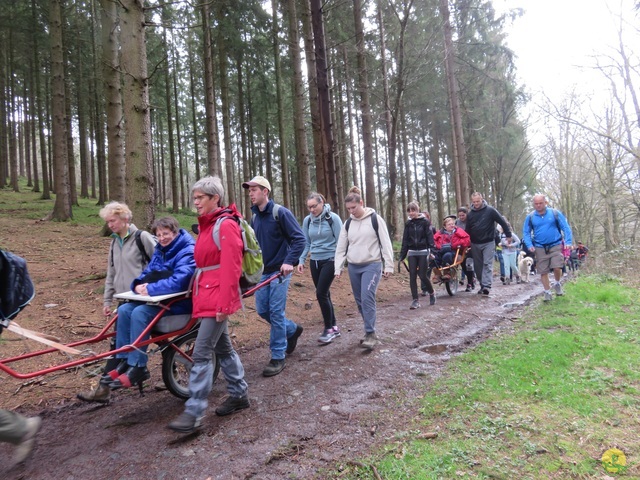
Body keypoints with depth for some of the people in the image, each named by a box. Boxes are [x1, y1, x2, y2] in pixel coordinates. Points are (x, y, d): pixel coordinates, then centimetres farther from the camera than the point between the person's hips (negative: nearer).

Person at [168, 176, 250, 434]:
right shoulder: (206, 225, 14)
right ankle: (239, 394, 30)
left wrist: (224, 304, -20)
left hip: (218, 298, -9)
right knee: (223, 347, 17)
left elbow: (231, 269, -19)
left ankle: (194, 412, 2)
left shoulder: (226, 225, -13)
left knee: (202, 352, -7)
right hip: (205, 296, 9)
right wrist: (197, 291, 15)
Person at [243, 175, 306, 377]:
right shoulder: (255, 217, 10)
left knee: (276, 312, -6)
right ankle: (292, 330, 34)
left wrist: (289, 261, -25)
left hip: (279, 271, -7)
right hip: (262, 271, 7)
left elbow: (299, 239, -15)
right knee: (262, 310, 9)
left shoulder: (280, 212, -11)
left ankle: (278, 357, 7)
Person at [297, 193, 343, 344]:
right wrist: (301, 260, 0)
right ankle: (334, 327, 22)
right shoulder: (307, 220, 3)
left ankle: (328, 329, 4)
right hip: (314, 261, 5)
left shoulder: (333, 218, -10)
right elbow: (306, 243, 9)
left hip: (330, 260, -5)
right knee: (324, 294, 9)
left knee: (321, 293, -11)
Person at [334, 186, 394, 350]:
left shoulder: (375, 219, -5)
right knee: (360, 301, 8)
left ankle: (371, 334, -8)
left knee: (367, 298, -16)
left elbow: (386, 243, -5)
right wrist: (338, 268, 4)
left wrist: (388, 265, -8)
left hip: (372, 265, -5)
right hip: (353, 267, 5)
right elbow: (341, 247, 10)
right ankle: (369, 330, 22)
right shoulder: (348, 223, 8)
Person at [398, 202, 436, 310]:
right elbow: (405, 240, 10)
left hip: (423, 252, -4)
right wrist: (402, 255, 8)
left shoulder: (425, 222, -3)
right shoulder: (408, 224, 8)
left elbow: (430, 237, -7)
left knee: (423, 276, -4)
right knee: (412, 276, -2)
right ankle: (415, 300, 3)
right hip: (412, 252, 4)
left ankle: (432, 293, 24)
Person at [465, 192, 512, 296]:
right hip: (475, 244, 4)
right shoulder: (470, 213, 5)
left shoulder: (490, 210, -7)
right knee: (478, 266, 8)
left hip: (488, 243, -4)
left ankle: (487, 285, -17)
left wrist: (508, 235, -3)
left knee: (487, 264, -11)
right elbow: (468, 229, 11)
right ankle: (482, 285, 18)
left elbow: (502, 222, -3)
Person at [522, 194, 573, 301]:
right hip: (540, 248, 1)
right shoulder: (530, 217, 2)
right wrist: (530, 245, -9)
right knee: (543, 271, 4)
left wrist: (568, 242, -13)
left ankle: (557, 284, 20)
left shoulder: (555, 213, -2)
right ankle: (547, 292, 19)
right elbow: (526, 232, 6)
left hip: (555, 246, -1)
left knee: (557, 268, -11)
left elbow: (566, 227, -1)